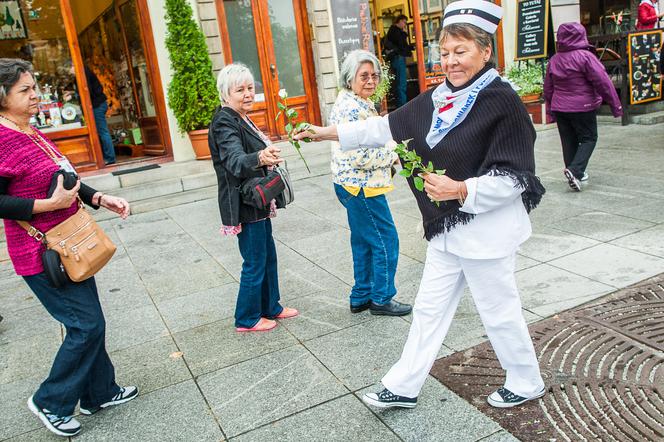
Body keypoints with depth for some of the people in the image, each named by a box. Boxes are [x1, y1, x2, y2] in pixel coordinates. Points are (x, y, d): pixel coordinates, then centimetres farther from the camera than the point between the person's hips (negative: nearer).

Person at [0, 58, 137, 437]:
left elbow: (62, 179, 18)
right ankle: (51, 402, 18)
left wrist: (100, 199, 6)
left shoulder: (33, 133, 9)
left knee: (88, 322, 17)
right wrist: (50, 204, -25)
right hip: (42, 255, -9)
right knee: (87, 325, -3)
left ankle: (100, 392, 34)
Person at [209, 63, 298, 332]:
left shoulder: (240, 119, 11)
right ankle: (247, 319, 17)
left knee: (268, 256, 18)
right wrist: (260, 158, -57)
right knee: (255, 263, 1)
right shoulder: (224, 123, -20)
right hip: (244, 206, -10)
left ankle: (271, 307, 34)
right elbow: (235, 161, -39)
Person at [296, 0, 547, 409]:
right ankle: (403, 388, 30)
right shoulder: (437, 100, 5)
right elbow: (389, 127, 10)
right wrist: (329, 132, 9)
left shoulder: (502, 102, -17)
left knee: (500, 313, 10)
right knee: (430, 310, 16)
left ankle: (527, 382, 37)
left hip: (486, 231, -7)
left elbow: (514, 177, -18)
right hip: (447, 229, 8)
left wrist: (462, 190, -30)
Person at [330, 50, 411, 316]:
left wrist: (387, 155, 9)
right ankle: (381, 299, 15)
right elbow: (360, 157, -25)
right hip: (361, 187, -11)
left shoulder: (350, 102, 12)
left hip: (352, 185, 11)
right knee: (386, 240, 1)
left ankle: (361, 298, 30)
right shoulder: (353, 109, -21)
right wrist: (393, 156, -11)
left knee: (363, 241, 18)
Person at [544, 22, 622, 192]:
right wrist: (615, 104, -8)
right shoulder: (585, 56, -12)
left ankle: (576, 175, 19)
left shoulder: (554, 60, 7)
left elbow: (548, 88, 14)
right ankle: (575, 170, -15)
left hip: (559, 108, 6)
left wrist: (551, 109, 24)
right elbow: (603, 81, -14)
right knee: (588, 138, 4)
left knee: (569, 141, 12)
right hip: (582, 107, -5)